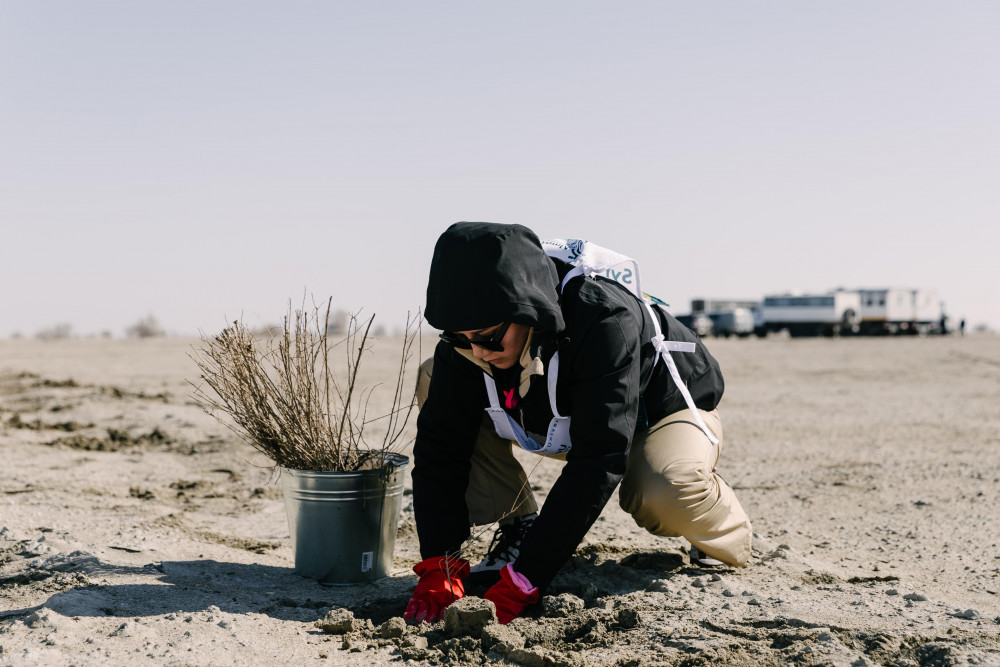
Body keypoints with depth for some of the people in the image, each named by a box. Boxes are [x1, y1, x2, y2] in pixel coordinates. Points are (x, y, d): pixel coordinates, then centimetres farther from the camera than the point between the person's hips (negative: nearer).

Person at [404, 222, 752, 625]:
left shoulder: (607, 322, -40)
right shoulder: (467, 337, -24)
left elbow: (596, 463, -44)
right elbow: (441, 446, -20)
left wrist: (523, 581, -46)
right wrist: (438, 565, -31)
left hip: (662, 408, -5)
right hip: (557, 423, 5)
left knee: (664, 494, -41)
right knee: (432, 382, -14)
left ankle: (726, 537, -3)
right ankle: (520, 525, -5)